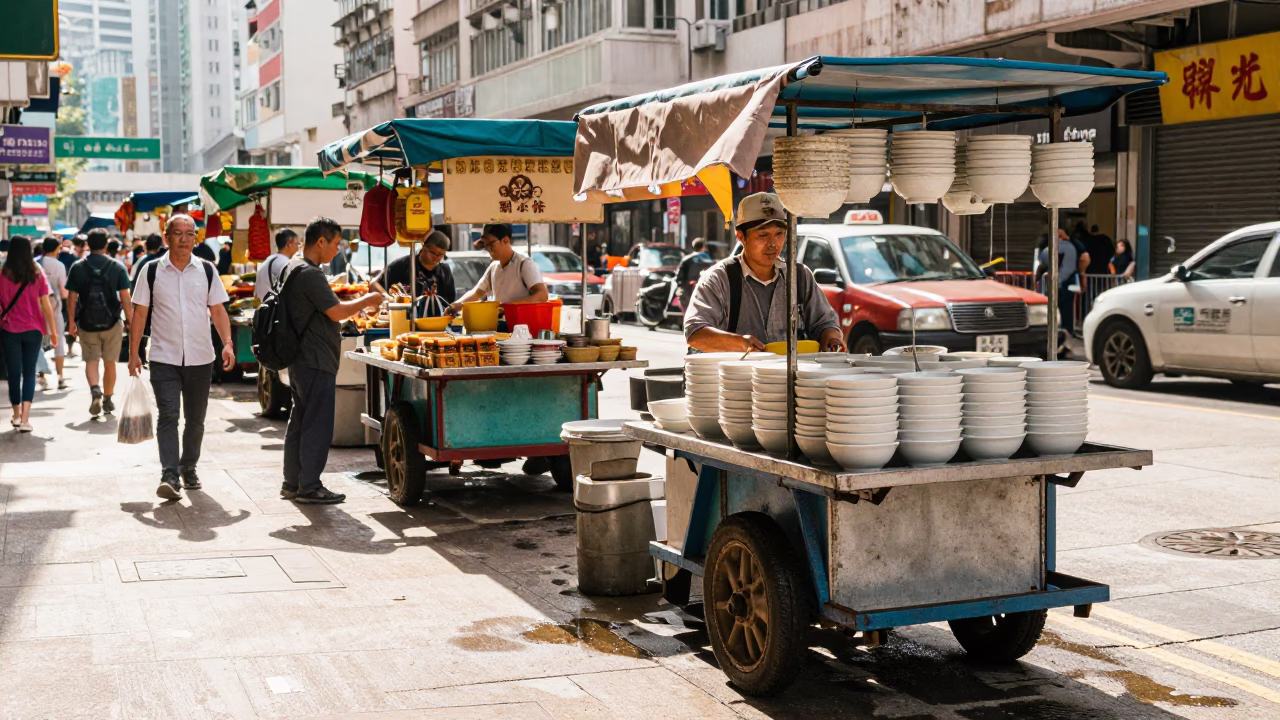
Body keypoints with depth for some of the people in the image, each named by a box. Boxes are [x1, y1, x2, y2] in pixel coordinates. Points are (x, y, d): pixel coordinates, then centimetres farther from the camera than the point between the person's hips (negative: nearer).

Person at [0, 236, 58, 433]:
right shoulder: (37, 274, -5)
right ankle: (24, 418, -5)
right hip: (33, 329, 1)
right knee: (29, 372, 8)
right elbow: (45, 305, -3)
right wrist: (52, 328, 6)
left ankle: (17, 415, 22)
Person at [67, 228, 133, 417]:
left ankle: (95, 389, -17)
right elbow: (125, 298, -8)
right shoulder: (117, 267, -5)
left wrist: (72, 322, 9)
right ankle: (108, 400, 21)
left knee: (91, 360, 9)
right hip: (111, 323, 0)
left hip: (86, 323, 0)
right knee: (109, 362, 12)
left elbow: (72, 298, -1)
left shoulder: (78, 268, -2)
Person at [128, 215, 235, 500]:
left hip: (200, 358, 2)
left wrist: (227, 343, -7)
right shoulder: (152, 271, 1)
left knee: (195, 419, 12)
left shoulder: (207, 271, 5)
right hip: (164, 358, -2)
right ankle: (169, 476, -18)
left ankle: (188, 468, 29)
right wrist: (133, 353, -1)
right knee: (168, 415, -13)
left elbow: (218, 310, 6)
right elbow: (140, 313, 4)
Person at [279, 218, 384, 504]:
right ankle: (309, 488, 1)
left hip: (300, 360, 11)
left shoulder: (293, 269, 14)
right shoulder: (309, 274, -19)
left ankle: (292, 484, 22)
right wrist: (366, 301, -6)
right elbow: (336, 312, -21)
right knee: (317, 426, -4)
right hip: (316, 362, -11)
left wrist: (358, 306, 17)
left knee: (299, 423, 15)